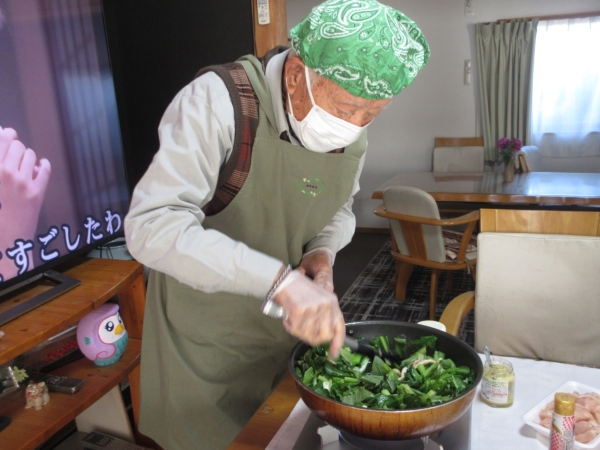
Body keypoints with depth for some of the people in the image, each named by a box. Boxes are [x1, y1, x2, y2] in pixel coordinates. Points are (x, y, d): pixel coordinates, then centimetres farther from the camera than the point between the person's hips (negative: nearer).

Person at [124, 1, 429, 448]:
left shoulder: (353, 130, -6)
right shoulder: (218, 102, -26)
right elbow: (152, 226, -34)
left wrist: (323, 250, -13)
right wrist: (279, 279, -42)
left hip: (288, 326, 6)